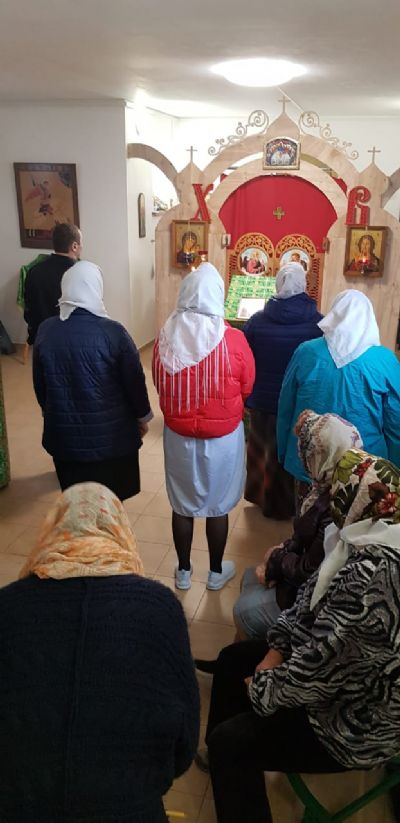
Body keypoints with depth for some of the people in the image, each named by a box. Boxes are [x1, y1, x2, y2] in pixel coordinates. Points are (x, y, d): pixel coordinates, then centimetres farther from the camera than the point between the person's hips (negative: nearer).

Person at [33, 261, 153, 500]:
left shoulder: (46, 330, -5)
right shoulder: (112, 331, -17)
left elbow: (39, 384, 6)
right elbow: (134, 380, -9)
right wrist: (143, 417, 8)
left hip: (64, 434, 4)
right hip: (111, 434, -3)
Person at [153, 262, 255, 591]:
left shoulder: (166, 337, -11)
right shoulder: (233, 340, -18)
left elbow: (160, 385, 2)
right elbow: (246, 388, -5)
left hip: (178, 434, 2)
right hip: (223, 436, -2)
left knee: (182, 504, 18)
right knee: (217, 505, 16)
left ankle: (183, 571, 34)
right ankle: (216, 572, 35)